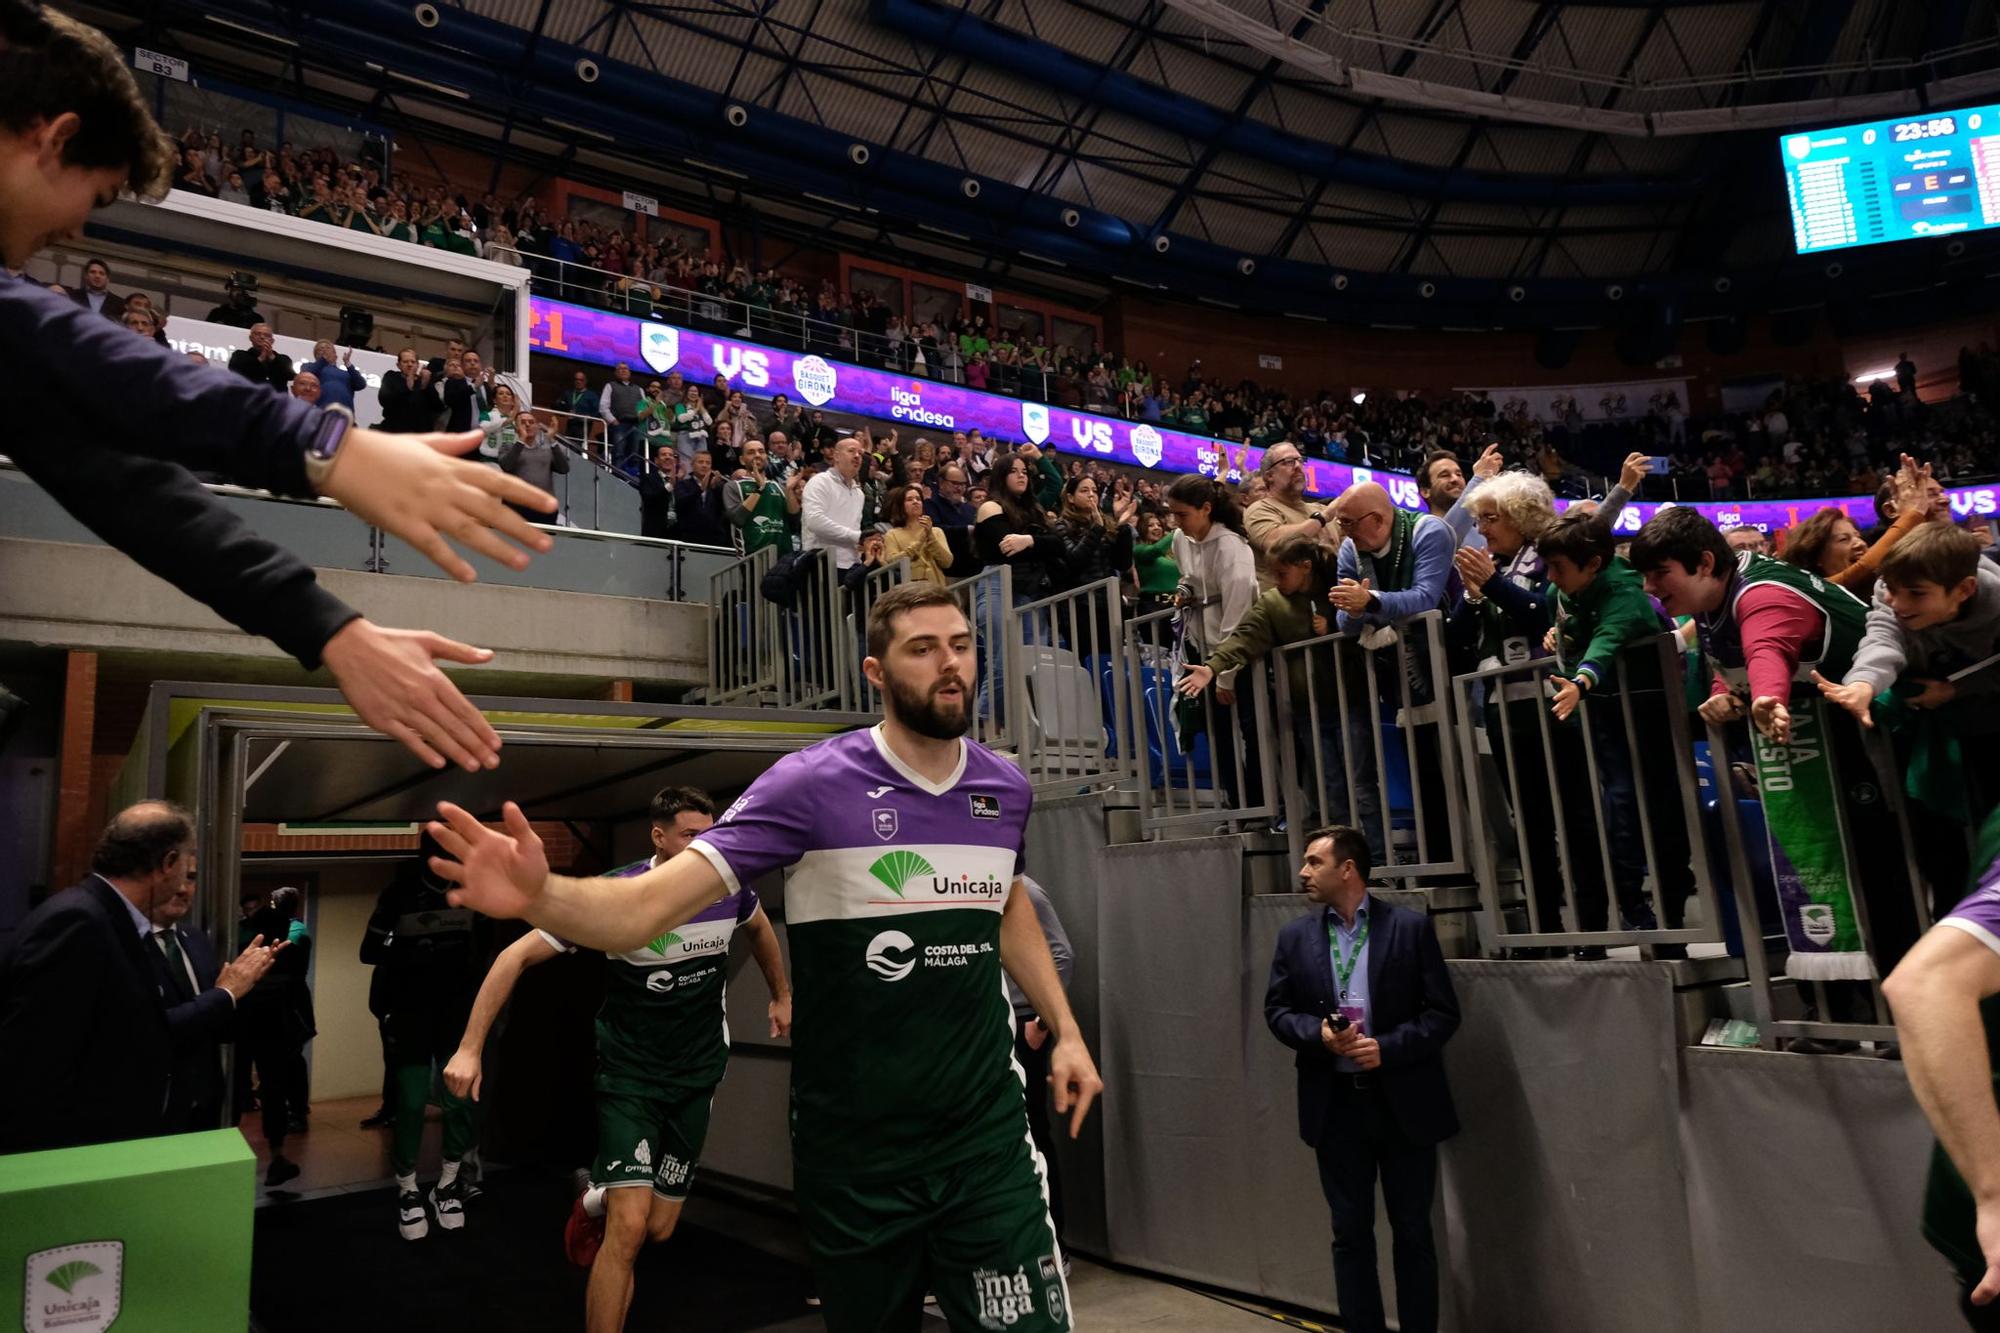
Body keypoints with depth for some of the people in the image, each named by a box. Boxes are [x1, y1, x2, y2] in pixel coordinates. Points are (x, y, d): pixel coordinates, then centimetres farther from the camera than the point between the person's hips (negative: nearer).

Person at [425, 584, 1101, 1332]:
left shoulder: (1007, 790, -1)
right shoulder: (811, 784, -15)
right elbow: (649, 905, -22)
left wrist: (1065, 1030, 13)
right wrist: (540, 894, -41)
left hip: (988, 1138, 3)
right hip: (854, 1153, -2)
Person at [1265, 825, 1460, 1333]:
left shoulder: (1412, 927, -5)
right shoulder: (1295, 936, 3)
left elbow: (1443, 1012, -6)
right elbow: (1277, 1010, 5)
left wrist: (1387, 1048, -18)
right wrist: (1319, 1033, -15)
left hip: (1403, 1101, -2)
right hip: (1335, 1103, 2)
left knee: (1413, 1231, 11)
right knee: (1351, 1233, 11)